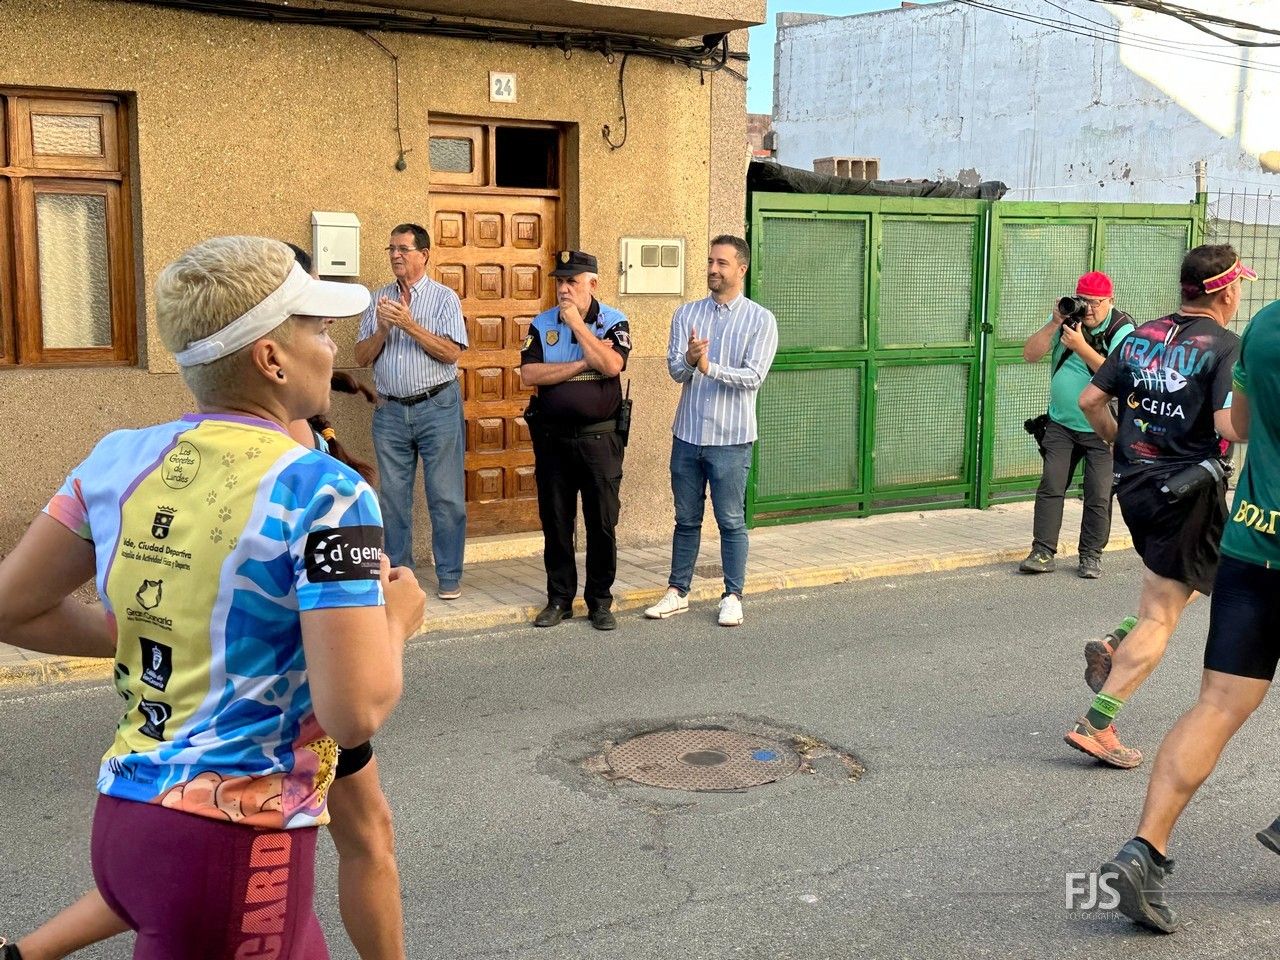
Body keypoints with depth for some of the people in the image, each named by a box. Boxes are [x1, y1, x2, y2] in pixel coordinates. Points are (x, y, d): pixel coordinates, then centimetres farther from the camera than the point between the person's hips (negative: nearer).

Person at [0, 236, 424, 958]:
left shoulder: (121, 460, 1)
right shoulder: (323, 491, -17)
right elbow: (356, 713, -22)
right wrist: (398, 619, -4)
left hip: (122, 818, 7)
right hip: (238, 844, -7)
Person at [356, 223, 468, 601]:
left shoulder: (444, 297, 0)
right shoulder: (378, 300, 11)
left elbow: (450, 352, -11)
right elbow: (362, 357, 8)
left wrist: (409, 324, -18)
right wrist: (382, 329, -10)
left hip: (438, 407, -4)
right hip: (390, 411, 4)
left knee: (445, 496, 0)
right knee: (393, 496, 9)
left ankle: (449, 576, 9)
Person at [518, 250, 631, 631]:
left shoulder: (614, 322, -1)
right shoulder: (542, 324, 5)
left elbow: (612, 365, -19)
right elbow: (529, 374, -9)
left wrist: (577, 324, -15)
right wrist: (583, 363, -13)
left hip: (599, 438, -2)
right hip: (552, 437, 2)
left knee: (602, 523, 3)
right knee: (555, 522, 8)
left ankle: (600, 600, 14)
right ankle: (559, 598, 19)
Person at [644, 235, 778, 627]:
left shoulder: (761, 320, -3)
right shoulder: (687, 313, 6)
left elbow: (754, 376, -14)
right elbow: (675, 370, -3)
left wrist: (709, 367, -27)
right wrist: (689, 361, -26)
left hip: (730, 438, -3)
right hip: (687, 434, 3)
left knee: (731, 521, 5)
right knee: (686, 519, 13)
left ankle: (733, 596, 17)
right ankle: (678, 591, 24)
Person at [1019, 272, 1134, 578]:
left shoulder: (1122, 329, -11)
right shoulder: (1067, 318, 1)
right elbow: (1030, 355, -5)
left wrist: (1081, 346, -29)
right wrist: (1054, 324, -16)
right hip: (1061, 423, 3)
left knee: (1098, 496, 1)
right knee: (1050, 487, -2)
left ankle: (1091, 556, 12)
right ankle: (1042, 553, 1)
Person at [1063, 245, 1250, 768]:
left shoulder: (1140, 336, 7)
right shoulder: (1226, 346, -11)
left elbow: (1090, 400, 6)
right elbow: (1228, 425, -22)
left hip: (1131, 482, 7)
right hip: (1187, 489, -7)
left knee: (1181, 576, 29)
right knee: (1161, 616, 2)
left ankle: (1116, 650, 13)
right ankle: (1097, 724, -2)